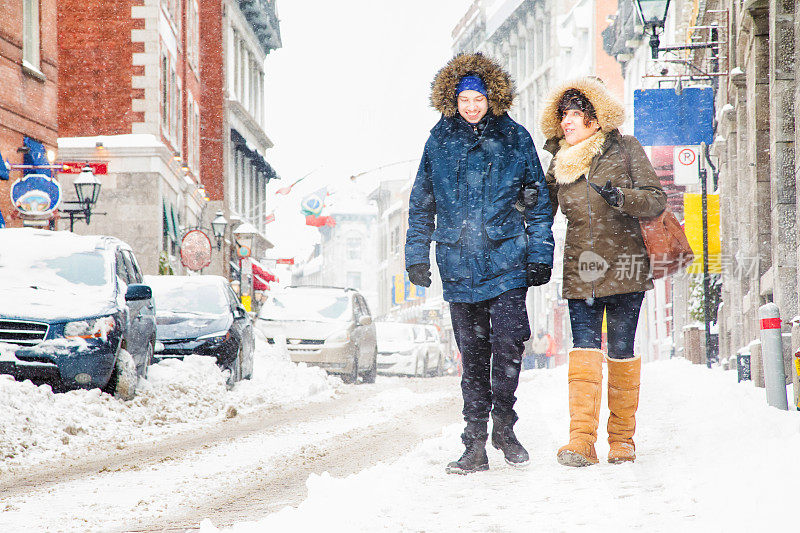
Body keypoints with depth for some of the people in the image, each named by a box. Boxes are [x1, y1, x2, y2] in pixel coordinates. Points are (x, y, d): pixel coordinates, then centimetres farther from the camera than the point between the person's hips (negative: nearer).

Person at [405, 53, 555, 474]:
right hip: (458, 266, 2)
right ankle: (475, 443, 9)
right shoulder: (439, 142, 8)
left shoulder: (515, 139, 3)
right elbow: (421, 203, 14)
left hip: (507, 262, -2)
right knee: (473, 353, 5)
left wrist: (540, 254, 3)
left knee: (508, 342, -12)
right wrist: (416, 255, 10)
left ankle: (503, 426, 8)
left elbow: (538, 201, 7)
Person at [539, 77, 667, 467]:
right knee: (584, 349, -10)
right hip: (580, 270, 2)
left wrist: (620, 197, -22)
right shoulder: (559, 162, 11)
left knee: (621, 351, 1)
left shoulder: (625, 150, 1)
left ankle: (622, 438, 14)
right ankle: (582, 440, -17)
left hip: (623, 269, -2)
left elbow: (656, 199, -5)